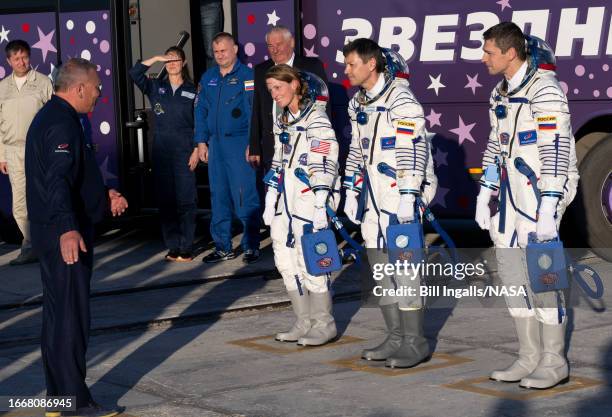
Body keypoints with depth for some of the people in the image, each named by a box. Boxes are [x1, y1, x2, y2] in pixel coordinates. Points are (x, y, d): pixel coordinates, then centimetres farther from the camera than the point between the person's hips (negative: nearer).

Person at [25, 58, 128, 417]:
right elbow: (57, 181, -31)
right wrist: (67, 228, -42)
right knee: (71, 317, -6)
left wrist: (103, 196, 32)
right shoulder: (62, 123, -18)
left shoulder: (54, 117, 17)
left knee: (58, 316, 16)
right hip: (68, 238, -11)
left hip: (55, 236, 11)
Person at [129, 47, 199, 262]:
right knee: (165, 199, 4)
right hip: (161, 150, 3)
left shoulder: (192, 90, 4)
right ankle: (172, 246, 10)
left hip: (185, 150, -2)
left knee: (186, 199, -4)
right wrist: (155, 59, -8)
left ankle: (186, 247, 0)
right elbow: (134, 73, -4)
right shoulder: (156, 87, 9)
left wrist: (197, 149, -6)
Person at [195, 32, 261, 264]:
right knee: (218, 197, 9)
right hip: (215, 143, 6)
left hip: (240, 142, -6)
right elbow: (201, 111, 16)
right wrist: (201, 141, 9)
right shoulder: (208, 78, 13)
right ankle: (223, 247, 16)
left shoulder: (247, 76, -4)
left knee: (245, 197, -7)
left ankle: (251, 247, 1)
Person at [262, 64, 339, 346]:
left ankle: (324, 324, 7)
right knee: (286, 261, 8)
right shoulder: (281, 122, 16)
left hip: (308, 203, -8)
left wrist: (321, 206, -19)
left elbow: (325, 166, -14)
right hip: (286, 203, 8)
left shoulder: (316, 119, -9)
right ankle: (305, 322, 18)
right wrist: (270, 203, 18)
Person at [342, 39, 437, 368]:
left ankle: (416, 344, 1)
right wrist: (351, 191, 20)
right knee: (381, 267, 10)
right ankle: (396, 338, 19)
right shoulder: (357, 103, 14)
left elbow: (414, 150, -18)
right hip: (373, 195, 9)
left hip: (401, 194, -9)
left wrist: (408, 197, -21)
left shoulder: (400, 100, -14)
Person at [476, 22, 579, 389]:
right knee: (511, 270, 9)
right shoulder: (502, 93, 13)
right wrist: (485, 194, 19)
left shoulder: (544, 89, -15)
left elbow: (556, 151, -20)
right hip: (513, 192, 9)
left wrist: (548, 208, -24)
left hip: (543, 189, -9)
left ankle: (554, 363, 3)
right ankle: (531, 357, 18)